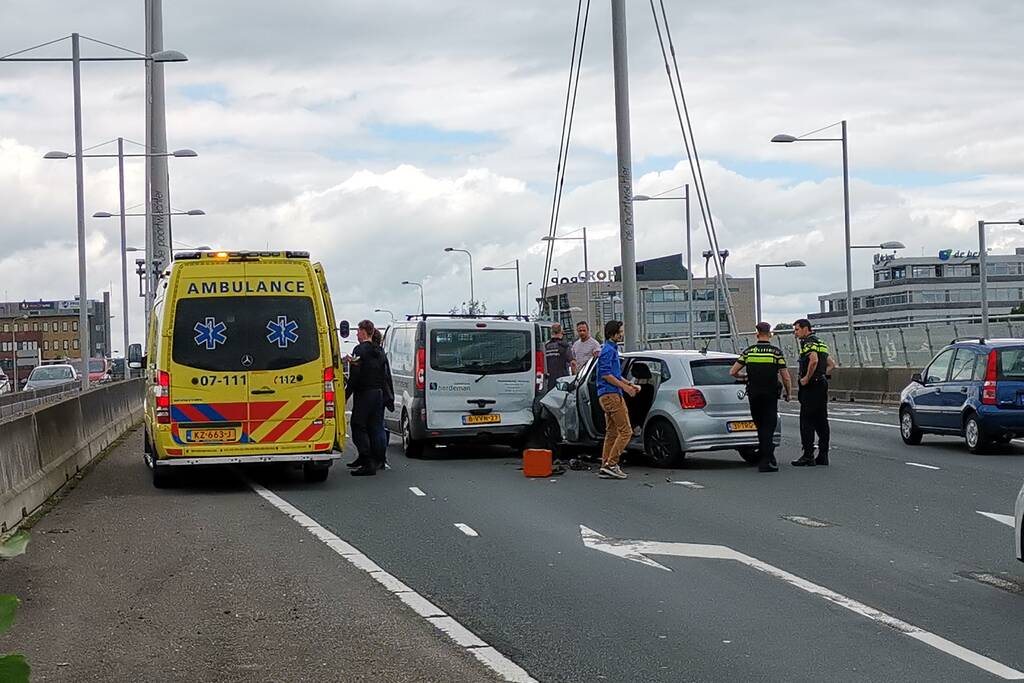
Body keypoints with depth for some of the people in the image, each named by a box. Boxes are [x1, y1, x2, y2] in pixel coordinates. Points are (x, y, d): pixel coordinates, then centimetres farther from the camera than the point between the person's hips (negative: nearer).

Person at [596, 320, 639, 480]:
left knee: (612, 433, 11)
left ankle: (605, 467, 11)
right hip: (611, 395, -11)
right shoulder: (608, 350, -12)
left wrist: (631, 385, 19)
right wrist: (625, 387, -17)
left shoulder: (612, 349, 20)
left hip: (609, 396, 11)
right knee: (626, 431, -12)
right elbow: (605, 375, -20)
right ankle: (611, 464, -14)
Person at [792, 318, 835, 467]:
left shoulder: (808, 343, -12)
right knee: (821, 421, 10)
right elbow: (831, 364, 25)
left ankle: (808, 456, -9)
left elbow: (814, 360, -29)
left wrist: (806, 378, -20)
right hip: (822, 385, 10)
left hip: (811, 387, -10)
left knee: (807, 422, -7)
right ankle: (823, 455, 10)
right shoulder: (820, 343, 20)